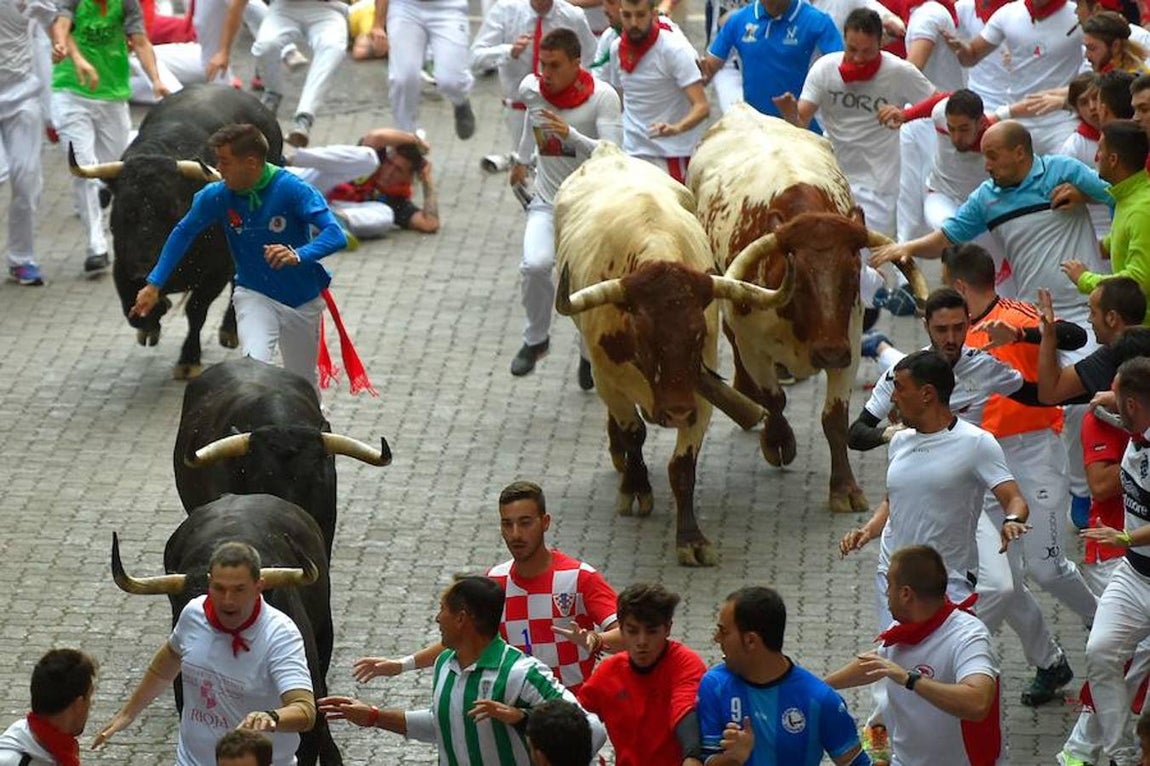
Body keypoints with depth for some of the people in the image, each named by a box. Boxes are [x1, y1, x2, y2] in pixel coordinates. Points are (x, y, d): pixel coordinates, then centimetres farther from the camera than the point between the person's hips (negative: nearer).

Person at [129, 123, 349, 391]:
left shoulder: (292, 190, -22)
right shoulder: (217, 196, -12)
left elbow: (335, 235, -31)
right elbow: (183, 233, 4)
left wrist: (298, 255, -50)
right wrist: (154, 285, 0)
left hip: (303, 301, -1)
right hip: (254, 296, 1)